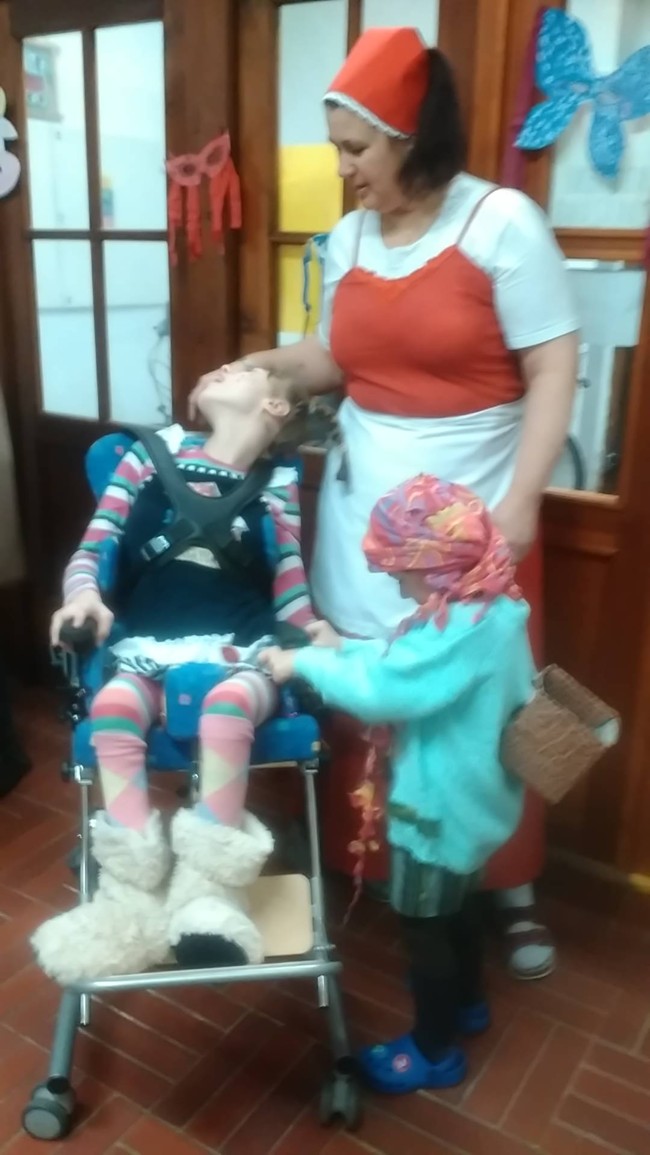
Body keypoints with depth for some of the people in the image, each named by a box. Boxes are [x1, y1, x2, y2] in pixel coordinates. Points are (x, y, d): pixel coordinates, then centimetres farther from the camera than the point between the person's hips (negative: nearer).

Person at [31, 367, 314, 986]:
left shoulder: (276, 484, 14)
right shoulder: (152, 455, 17)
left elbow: (290, 592, 9)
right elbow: (93, 548, 12)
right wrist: (83, 593, -9)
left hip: (241, 648, -1)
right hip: (149, 646, 2)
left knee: (226, 707, -35)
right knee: (111, 708, -31)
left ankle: (208, 890, -24)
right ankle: (133, 892, -23)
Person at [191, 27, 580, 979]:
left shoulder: (501, 222, -8)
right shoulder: (346, 239, 8)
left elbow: (552, 370, -10)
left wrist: (520, 499, -16)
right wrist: (262, 365, 3)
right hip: (364, 513, 5)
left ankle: (513, 889, 28)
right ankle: (361, 863, 33)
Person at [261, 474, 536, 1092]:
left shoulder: (462, 630, -33)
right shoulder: (494, 608, -1)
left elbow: (379, 691, -33)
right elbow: (410, 664, 8)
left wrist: (306, 663, -21)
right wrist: (345, 648, 0)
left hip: (442, 806, -10)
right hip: (470, 795, 10)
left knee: (422, 924, 10)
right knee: (452, 905, 29)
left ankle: (433, 1052, 30)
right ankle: (467, 1001, 52)